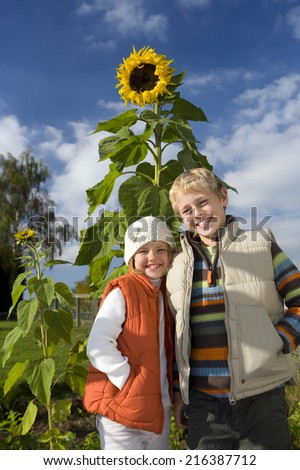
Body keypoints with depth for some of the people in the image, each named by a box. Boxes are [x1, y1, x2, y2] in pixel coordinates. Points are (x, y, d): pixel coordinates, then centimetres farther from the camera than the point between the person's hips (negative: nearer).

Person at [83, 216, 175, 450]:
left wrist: (171, 393, 8)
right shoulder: (121, 292, -15)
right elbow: (97, 346, -22)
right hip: (123, 409, -7)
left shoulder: (167, 293, 7)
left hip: (159, 409, 7)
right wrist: (130, 383, -21)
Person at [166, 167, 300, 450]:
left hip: (261, 397, -2)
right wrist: (178, 389, 10)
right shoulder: (177, 266, 5)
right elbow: (176, 335, 12)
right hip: (203, 402, 3)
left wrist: (276, 344, -13)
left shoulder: (261, 245, -2)